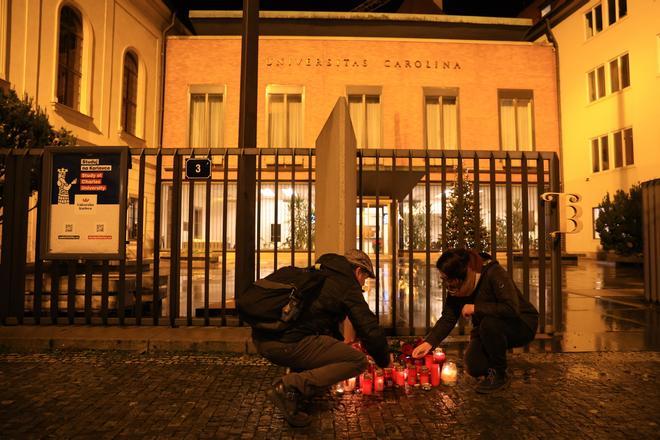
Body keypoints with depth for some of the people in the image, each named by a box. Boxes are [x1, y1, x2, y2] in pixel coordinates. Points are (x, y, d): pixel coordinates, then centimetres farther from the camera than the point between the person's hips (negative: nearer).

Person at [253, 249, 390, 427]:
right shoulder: (348, 285, 3)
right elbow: (370, 329, 1)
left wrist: (340, 341, 54)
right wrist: (384, 361, 19)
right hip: (289, 344, -9)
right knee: (358, 362, -3)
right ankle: (292, 386, -15)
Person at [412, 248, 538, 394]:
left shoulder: (494, 273, -28)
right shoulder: (457, 288, -7)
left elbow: (512, 309, -37)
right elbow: (447, 318, -6)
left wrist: (475, 308, -31)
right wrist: (429, 342, -20)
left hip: (521, 324, -5)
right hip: (488, 331, 6)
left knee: (489, 324, -36)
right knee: (474, 367, -16)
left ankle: (499, 375, -14)